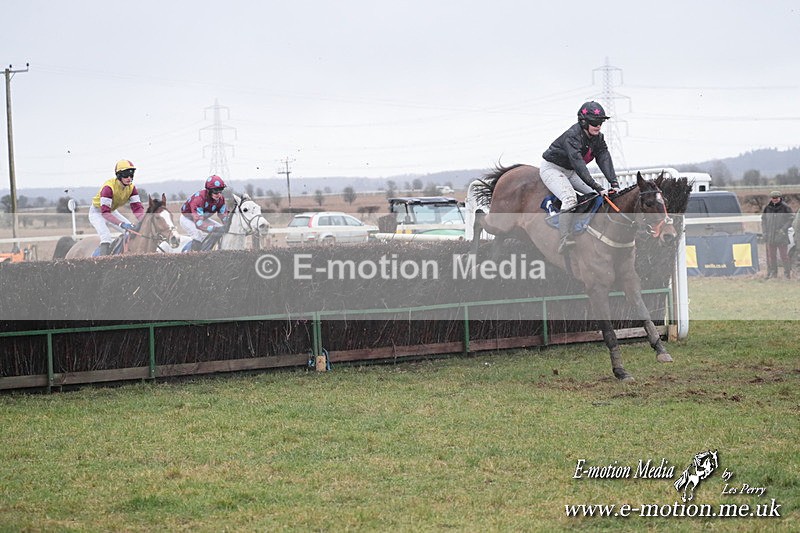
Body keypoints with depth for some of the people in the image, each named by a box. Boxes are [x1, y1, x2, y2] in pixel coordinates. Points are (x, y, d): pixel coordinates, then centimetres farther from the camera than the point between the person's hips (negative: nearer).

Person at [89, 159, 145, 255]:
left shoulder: (131, 187, -15)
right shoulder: (109, 187, -36)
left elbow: (137, 207, -16)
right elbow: (105, 212, -41)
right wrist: (122, 224, -50)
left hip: (112, 211, 7)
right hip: (97, 212, -7)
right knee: (107, 237, -30)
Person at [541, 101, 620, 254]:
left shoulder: (597, 138, -5)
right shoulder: (572, 136, -31)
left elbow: (604, 159, -14)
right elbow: (578, 163, -41)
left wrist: (614, 183, -30)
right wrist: (597, 187, -49)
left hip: (570, 172, 9)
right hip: (551, 168, -9)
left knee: (599, 196, 2)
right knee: (569, 198, -32)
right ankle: (564, 239, -40)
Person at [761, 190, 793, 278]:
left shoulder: (785, 207, -3)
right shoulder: (767, 208, 9)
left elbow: (791, 220, -3)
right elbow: (763, 220, 17)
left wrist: (783, 229, -14)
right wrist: (764, 232, 7)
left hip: (782, 236, -4)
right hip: (770, 236, 4)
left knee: (784, 256, -4)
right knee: (771, 256, 7)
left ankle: (787, 273, 2)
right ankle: (772, 273, 14)